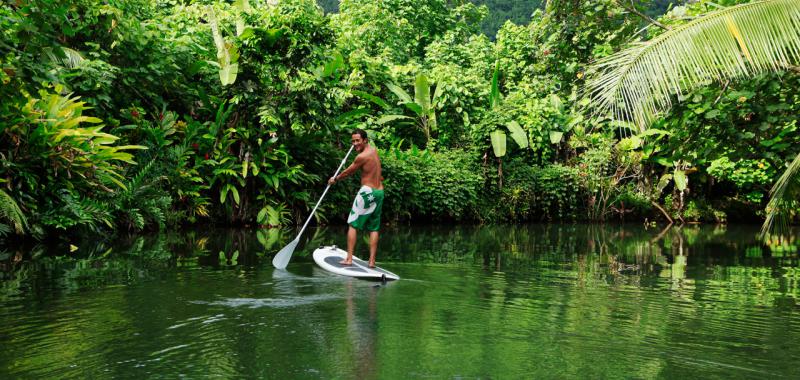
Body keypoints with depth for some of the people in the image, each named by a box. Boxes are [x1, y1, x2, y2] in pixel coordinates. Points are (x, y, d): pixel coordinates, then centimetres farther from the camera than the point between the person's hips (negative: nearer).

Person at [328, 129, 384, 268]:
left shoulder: (362, 156, -14)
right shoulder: (374, 150, 9)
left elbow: (347, 172, 0)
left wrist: (335, 179, 16)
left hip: (368, 192, -8)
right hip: (379, 192, 8)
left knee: (353, 225, 0)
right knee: (374, 228, 8)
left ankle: (349, 259, -3)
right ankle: (372, 261, 6)